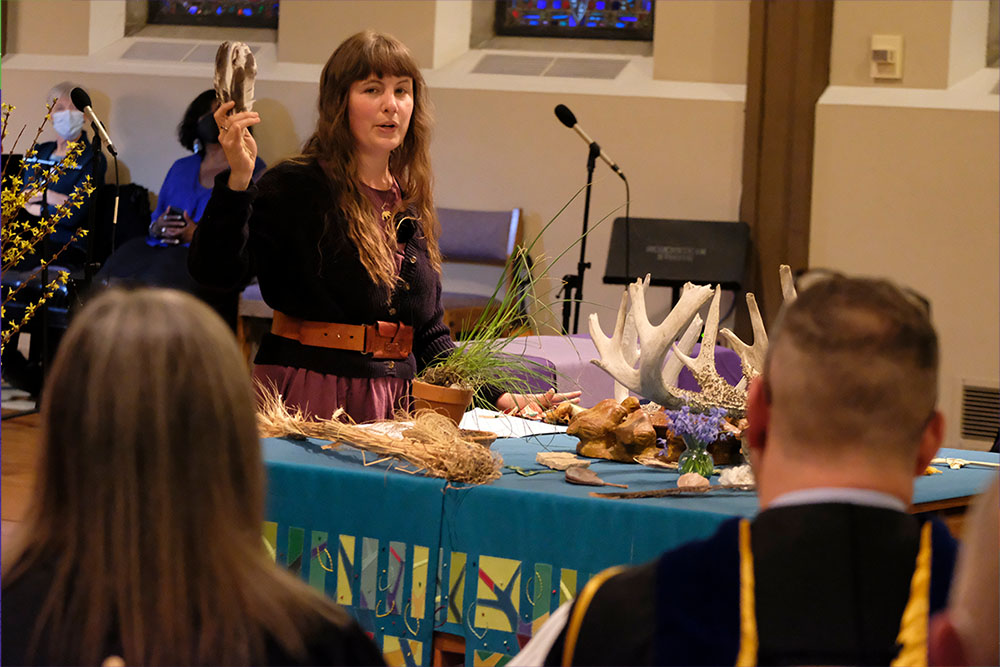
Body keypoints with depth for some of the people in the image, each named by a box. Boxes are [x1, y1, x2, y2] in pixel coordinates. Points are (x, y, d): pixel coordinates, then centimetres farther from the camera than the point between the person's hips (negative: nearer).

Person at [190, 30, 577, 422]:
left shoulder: (411, 207, 15)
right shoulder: (294, 188, -3)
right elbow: (214, 272, -17)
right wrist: (237, 180, -29)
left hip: (394, 404, 5)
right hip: (308, 399, -5)